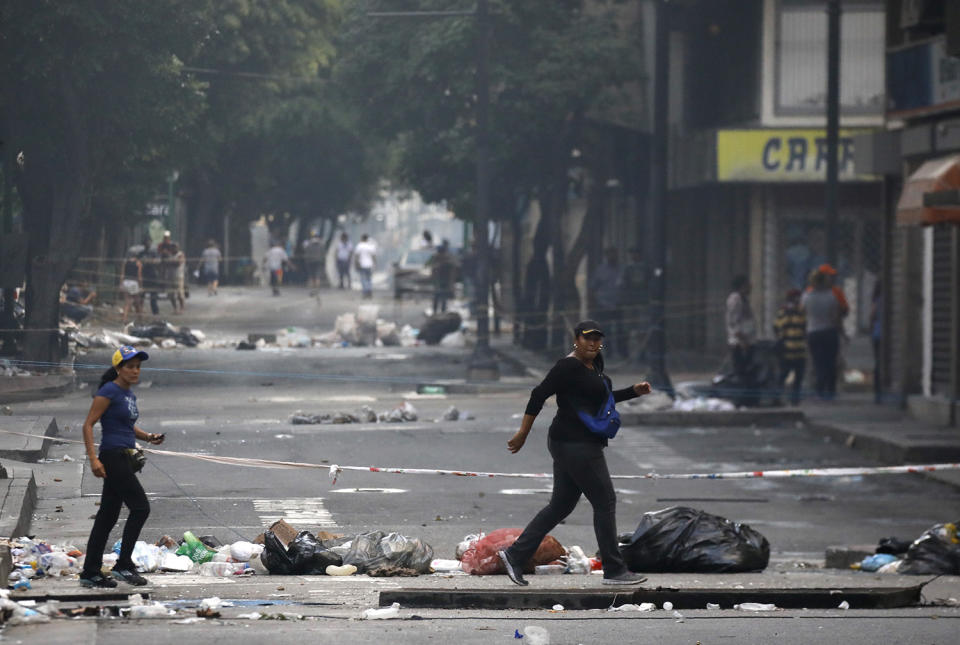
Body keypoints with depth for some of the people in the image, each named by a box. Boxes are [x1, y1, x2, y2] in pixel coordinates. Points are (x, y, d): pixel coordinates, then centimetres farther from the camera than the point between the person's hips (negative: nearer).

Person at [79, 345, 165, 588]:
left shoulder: (129, 394, 15)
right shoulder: (109, 392, -12)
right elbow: (88, 425, -14)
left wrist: (147, 437, 10)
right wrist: (93, 459, -21)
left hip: (124, 459, 9)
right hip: (113, 457, -9)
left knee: (108, 515, 9)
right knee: (140, 507, -10)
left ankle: (90, 573, 12)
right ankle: (123, 566, -5)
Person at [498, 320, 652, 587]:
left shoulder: (594, 363, 14)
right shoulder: (569, 366, -16)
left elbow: (601, 398, 27)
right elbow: (539, 395, -16)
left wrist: (634, 391, 16)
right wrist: (523, 433, -15)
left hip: (571, 445, 10)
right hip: (576, 446, -10)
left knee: (561, 505, 12)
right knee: (605, 502, -3)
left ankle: (515, 554, 13)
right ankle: (614, 570, 3)